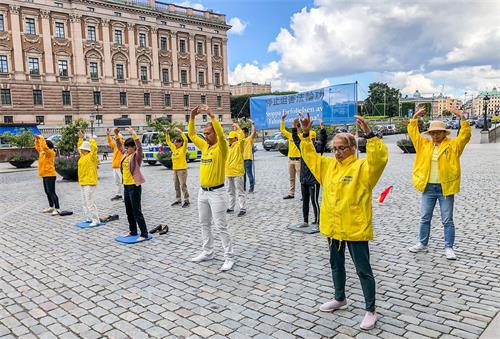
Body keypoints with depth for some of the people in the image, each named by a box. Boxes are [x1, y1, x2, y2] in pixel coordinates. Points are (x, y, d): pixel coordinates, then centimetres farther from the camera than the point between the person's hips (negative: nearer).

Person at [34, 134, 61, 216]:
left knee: (51, 192, -12)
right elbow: (37, 147, 29)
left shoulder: (50, 152, -11)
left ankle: (57, 209, -12)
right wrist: (37, 140, 18)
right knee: (47, 192, 17)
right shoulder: (42, 152, 14)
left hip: (50, 175, -10)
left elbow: (44, 147, -27)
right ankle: (51, 207, 28)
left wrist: (41, 139, -17)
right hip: (45, 175, 10)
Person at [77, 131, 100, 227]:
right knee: (85, 202, 14)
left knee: (90, 202, -11)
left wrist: (92, 140, -8)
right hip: (82, 183, 10)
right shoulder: (83, 156, 14)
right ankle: (88, 218, 23)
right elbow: (80, 148, 30)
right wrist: (80, 138, 25)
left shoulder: (91, 156, -11)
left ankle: (96, 220, -7)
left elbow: (94, 148, -25)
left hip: (90, 183, -10)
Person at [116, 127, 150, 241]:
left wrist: (133, 133, -35)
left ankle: (144, 234, 1)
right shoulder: (125, 154, 10)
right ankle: (133, 231, 29)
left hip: (134, 186, -8)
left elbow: (139, 146, -30)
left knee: (137, 212, -6)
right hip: (126, 186, 9)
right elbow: (119, 146, 25)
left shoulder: (136, 156, -12)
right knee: (129, 211, 16)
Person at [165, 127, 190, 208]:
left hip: (182, 170, -8)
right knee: (176, 186, 14)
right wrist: (167, 133, 7)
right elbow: (168, 142, 19)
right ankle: (178, 200, 24)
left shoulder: (183, 149, -8)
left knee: (183, 186, -6)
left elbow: (186, 140, -23)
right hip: (175, 170, 8)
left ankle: (186, 201, 0)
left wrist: (180, 132, -26)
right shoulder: (174, 148, 10)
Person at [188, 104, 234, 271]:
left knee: (221, 226, -4)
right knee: (204, 224, 16)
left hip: (216, 192, -8)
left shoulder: (221, 147, -11)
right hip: (203, 191, 8)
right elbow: (191, 135, 16)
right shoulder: (204, 146, 10)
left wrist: (211, 115, -31)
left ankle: (229, 258, 4)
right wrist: (192, 117, 3)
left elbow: (221, 134, -30)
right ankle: (207, 252, 29)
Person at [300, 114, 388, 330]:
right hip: (333, 226, 7)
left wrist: (368, 133, -36)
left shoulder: (363, 167, -12)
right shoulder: (328, 165, 8)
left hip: (355, 227, -7)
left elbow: (379, 158, -29)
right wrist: (306, 134, 2)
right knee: (336, 265, 22)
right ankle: (340, 299, 42)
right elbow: (310, 155, 14)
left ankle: (370, 311, 19)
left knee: (363, 269, 5)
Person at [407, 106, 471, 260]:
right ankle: (422, 244, 24)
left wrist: (462, 118, -18)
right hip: (428, 187, 3)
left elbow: (465, 135, -10)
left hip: (445, 188, -3)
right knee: (425, 218, 11)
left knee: (447, 220, 5)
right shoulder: (424, 144, 9)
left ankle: (449, 248, 14)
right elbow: (413, 132, 10)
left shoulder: (453, 144, 1)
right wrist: (415, 117, 2)